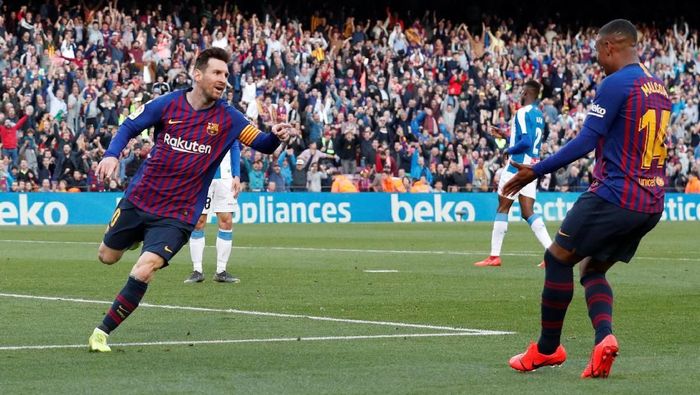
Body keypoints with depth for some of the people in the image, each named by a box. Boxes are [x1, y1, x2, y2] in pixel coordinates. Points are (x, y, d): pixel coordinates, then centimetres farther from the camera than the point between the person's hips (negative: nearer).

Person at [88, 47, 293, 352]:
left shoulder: (228, 118, -6)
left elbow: (262, 144, -4)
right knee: (107, 257, 19)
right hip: (140, 198, 2)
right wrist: (112, 154, -16)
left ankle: (103, 331, -2)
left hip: (178, 213, -2)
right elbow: (129, 126, 2)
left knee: (143, 272, -19)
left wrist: (276, 136, -27)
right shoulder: (167, 104, -6)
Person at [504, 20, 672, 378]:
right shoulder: (659, 88, 14)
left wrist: (536, 171, -11)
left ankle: (548, 348, 10)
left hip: (614, 195, -8)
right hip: (651, 204, 8)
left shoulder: (615, 84, -12)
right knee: (592, 269, 16)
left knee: (558, 258, 5)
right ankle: (604, 337, -8)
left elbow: (586, 142, -15)